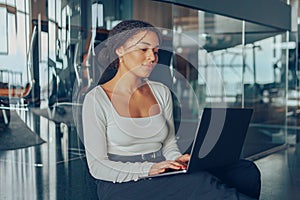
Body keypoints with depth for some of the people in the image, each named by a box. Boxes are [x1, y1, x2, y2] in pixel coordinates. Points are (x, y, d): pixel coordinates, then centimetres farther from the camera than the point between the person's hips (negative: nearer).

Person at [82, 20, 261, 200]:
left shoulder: (161, 92, 12)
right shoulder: (97, 99, -5)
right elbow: (97, 165, -8)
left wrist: (177, 160, -8)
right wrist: (149, 169, -20)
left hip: (163, 181, 6)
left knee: (246, 171, -18)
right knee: (203, 183, -34)